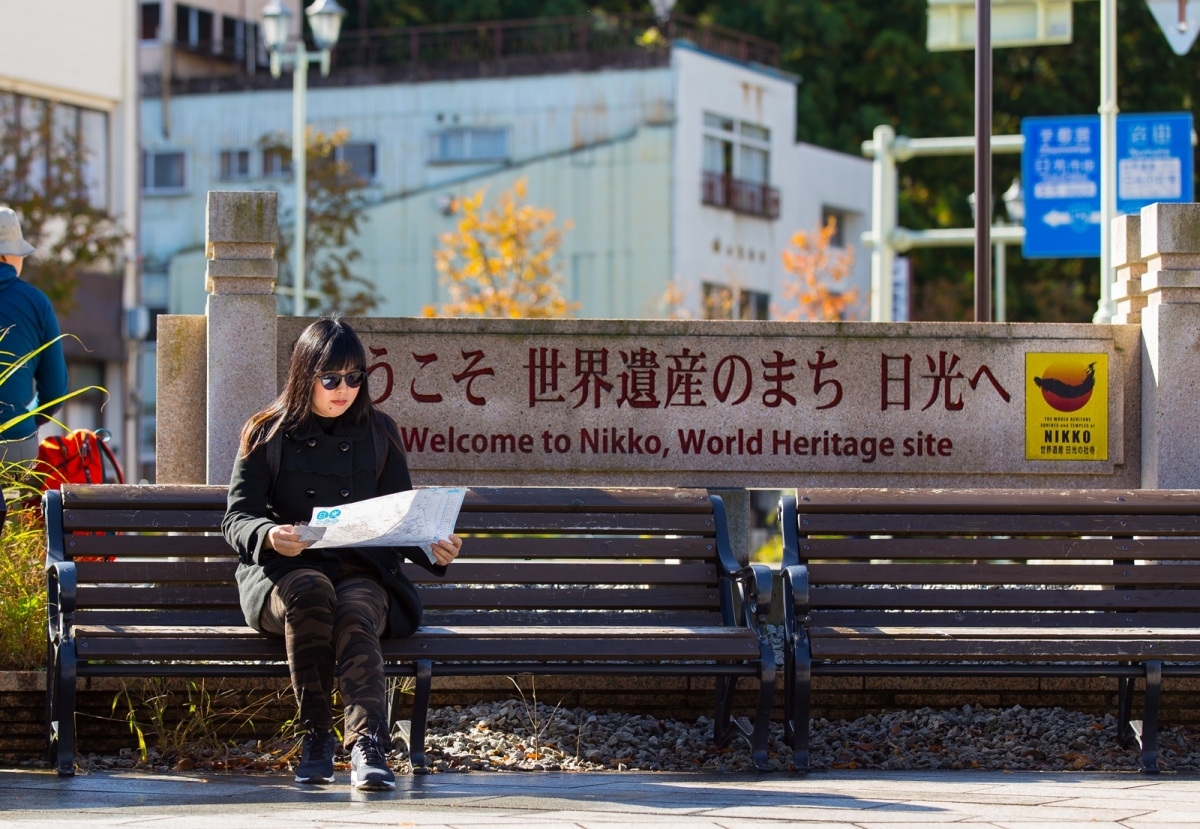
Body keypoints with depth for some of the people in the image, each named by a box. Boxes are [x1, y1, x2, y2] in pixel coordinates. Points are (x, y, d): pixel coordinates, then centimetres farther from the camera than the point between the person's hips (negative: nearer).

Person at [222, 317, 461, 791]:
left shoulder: (378, 435, 16)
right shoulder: (267, 435, 10)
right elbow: (237, 518, 3)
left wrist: (433, 551, -7)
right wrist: (269, 535, -21)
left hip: (363, 574, 1)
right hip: (283, 573, -1)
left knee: (355, 610, -36)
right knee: (311, 591, -38)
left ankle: (368, 745, -53)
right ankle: (315, 735, -29)